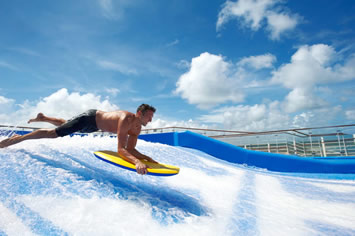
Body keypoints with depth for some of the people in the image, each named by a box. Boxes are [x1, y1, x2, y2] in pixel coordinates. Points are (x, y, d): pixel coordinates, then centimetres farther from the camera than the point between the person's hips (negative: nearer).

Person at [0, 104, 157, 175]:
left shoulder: (137, 128, -14)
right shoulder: (126, 119, -40)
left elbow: (130, 149, -10)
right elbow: (120, 149, -45)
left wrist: (146, 158, -21)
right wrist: (137, 162, -57)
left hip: (94, 126, 8)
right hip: (89, 118, -8)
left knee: (65, 124, 31)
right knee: (53, 133, 1)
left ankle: (43, 118, 56)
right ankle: (18, 138, 21)